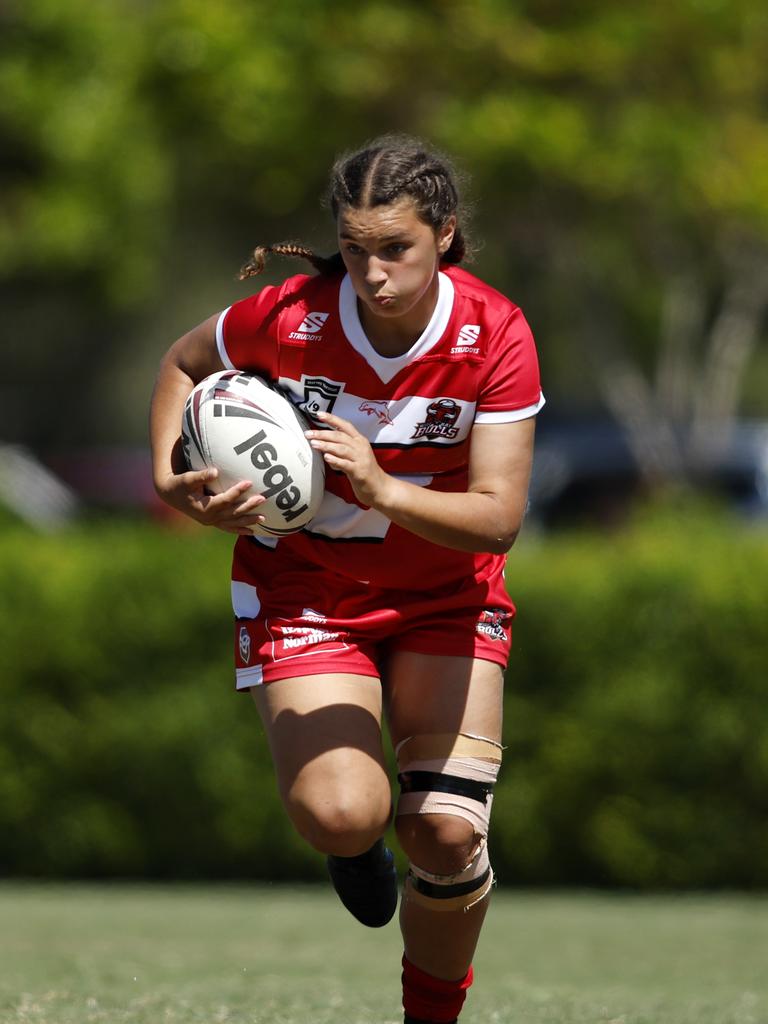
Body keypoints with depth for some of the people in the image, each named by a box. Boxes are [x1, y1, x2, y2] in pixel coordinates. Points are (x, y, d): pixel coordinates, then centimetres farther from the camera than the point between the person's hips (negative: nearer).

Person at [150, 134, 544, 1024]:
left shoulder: (493, 335, -21)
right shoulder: (289, 317, -21)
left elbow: (498, 516, -24)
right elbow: (184, 362, 2)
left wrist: (385, 491, -41)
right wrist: (173, 478, -14)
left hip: (446, 594, 1)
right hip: (302, 583, -1)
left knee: (447, 832, -10)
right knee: (341, 815, -22)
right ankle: (356, 848, 18)